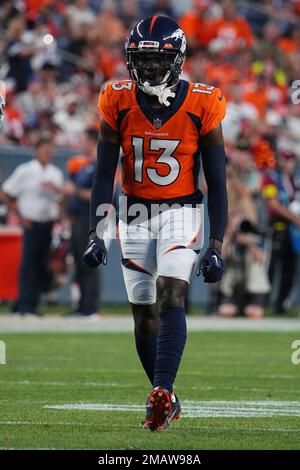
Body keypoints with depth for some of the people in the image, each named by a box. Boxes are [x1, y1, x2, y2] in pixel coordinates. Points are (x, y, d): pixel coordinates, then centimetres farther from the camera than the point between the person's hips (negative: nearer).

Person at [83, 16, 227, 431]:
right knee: (144, 313, 5)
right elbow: (104, 174, 0)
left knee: (170, 295, -22)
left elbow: (217, 183, -4)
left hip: (181, 212, -3)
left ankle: (162, 393, -29)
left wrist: (216, 246, -7)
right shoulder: (118, 103, -6)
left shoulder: (201, 106, -11)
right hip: (135, 214, 3)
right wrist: (96, 235, -6)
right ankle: (166, 403, 18)